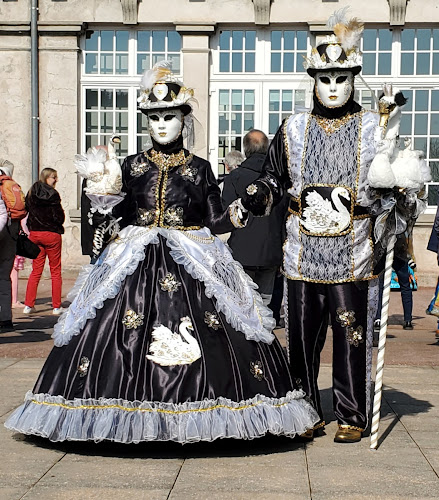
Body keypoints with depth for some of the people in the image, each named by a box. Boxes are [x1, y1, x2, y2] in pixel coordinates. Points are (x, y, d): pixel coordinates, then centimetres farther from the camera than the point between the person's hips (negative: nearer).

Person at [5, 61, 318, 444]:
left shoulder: (200, 169, 6)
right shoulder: (131, 166, 10)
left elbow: (212, 221, 4)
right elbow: (117, 215, 10)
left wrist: (233, 217, -15)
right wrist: (101, 198, -8)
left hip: (191, 264, -1)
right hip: (136, 263, 2)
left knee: (200, 343, -9)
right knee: (126, 338, -7)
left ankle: (192, 419, 1)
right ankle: (133, 416, 2)